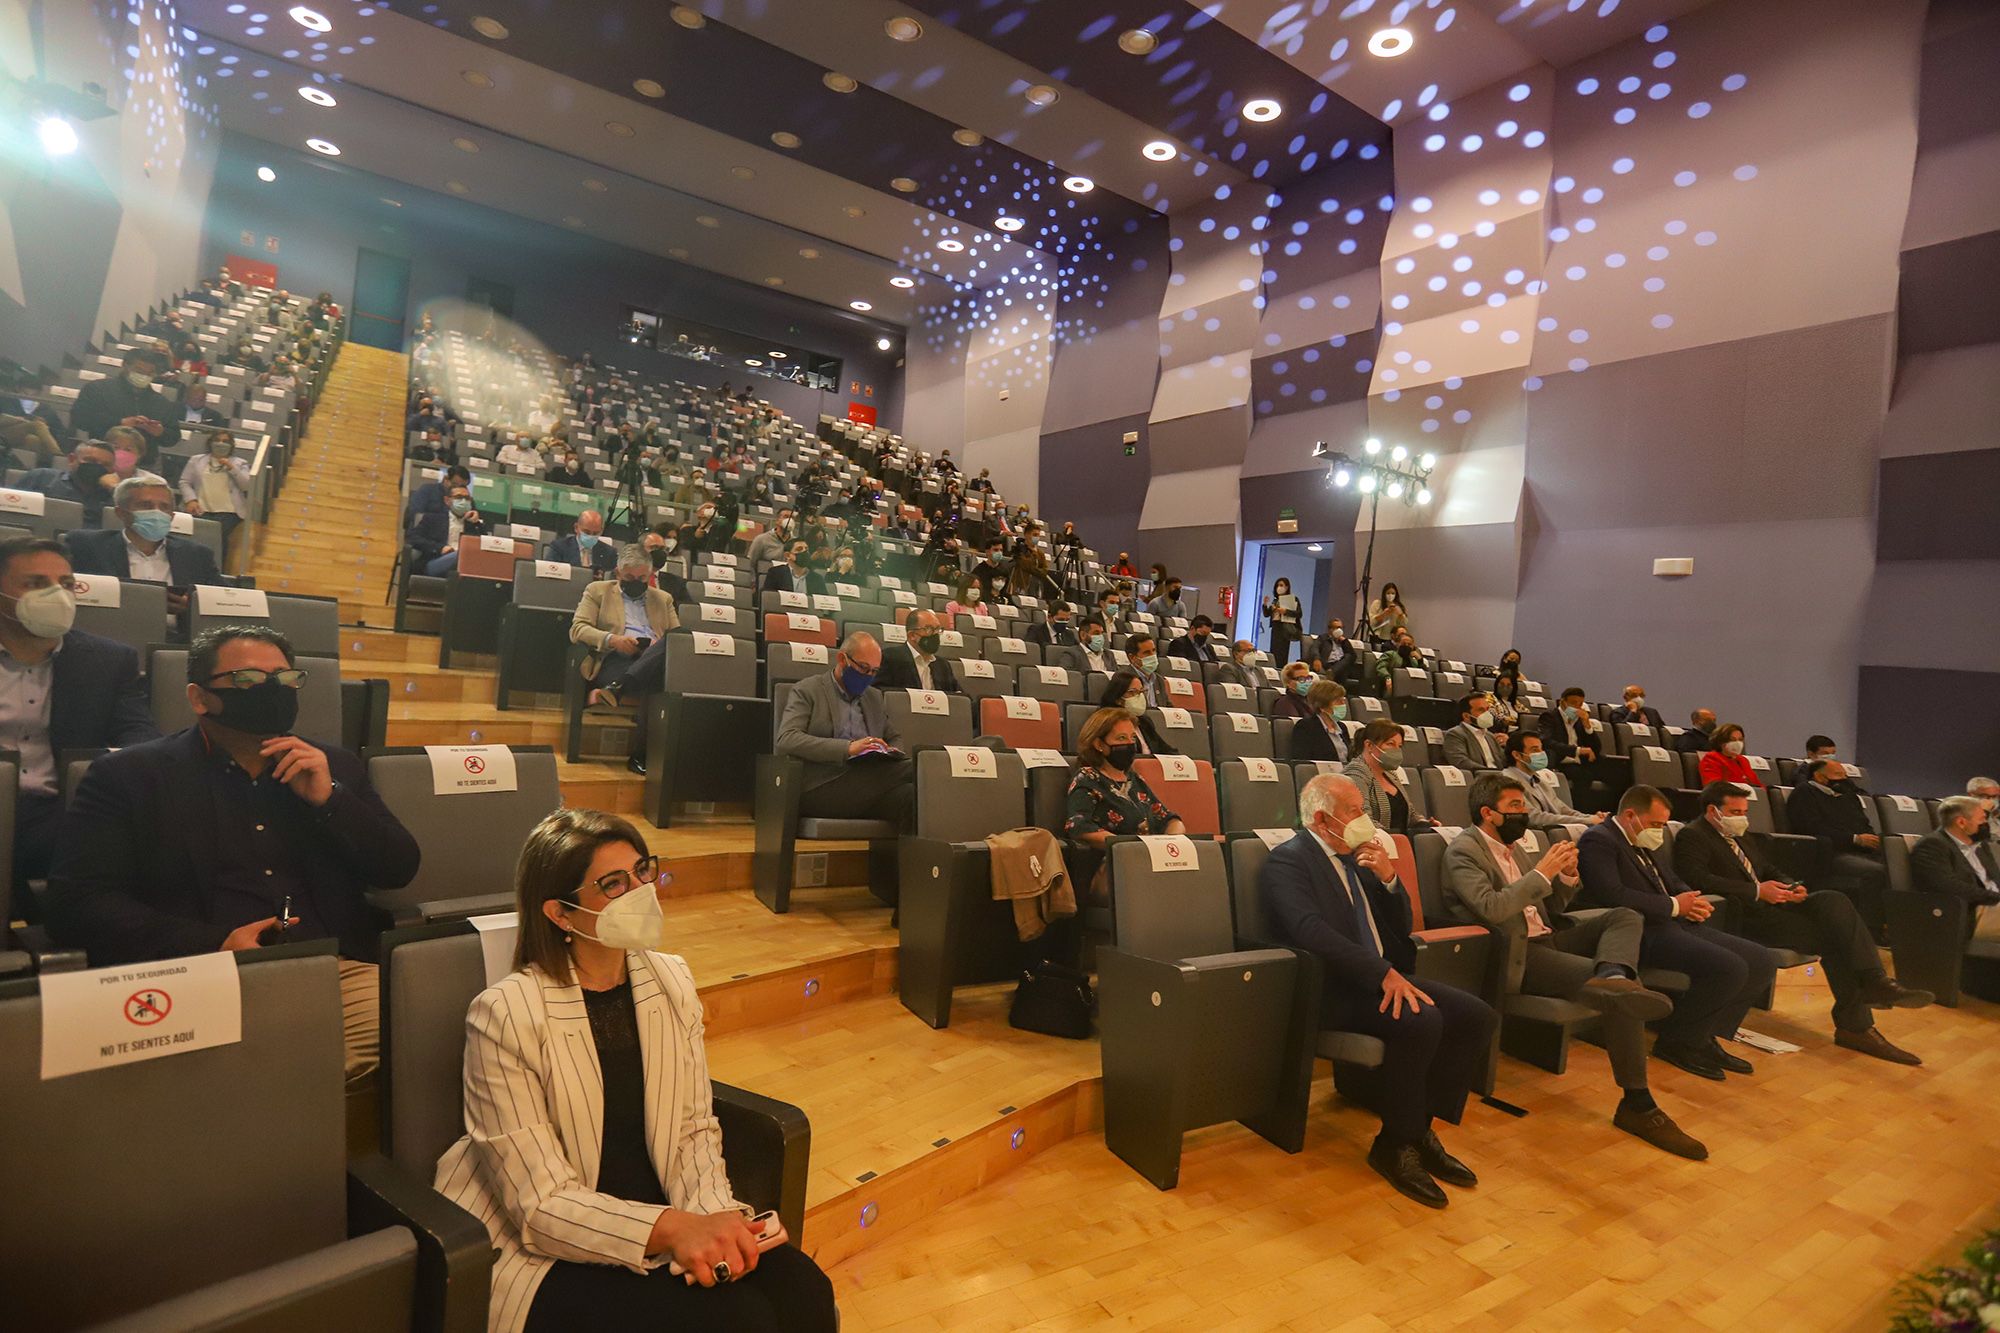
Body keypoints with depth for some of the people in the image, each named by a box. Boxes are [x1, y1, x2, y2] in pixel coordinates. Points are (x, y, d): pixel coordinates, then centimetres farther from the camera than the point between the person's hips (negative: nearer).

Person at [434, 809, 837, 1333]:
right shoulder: (505, 1015, -17)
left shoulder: (672, 980, 0)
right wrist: (673, 1229, -30)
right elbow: (541, 1203, -17)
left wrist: (715, 1214, -16)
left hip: (670, 1221, 5)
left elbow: (696, 1126, 4)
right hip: (551, 1250, -5)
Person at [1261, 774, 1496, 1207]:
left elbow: (1400, 927, 19)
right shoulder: (1287, 860, -9)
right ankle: (1395, 1145, -10)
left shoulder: (1358, 857, 17)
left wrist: (1389, 877, 0)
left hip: (1384, 978, 9)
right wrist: (1383, 973, -30)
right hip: (1332, 990, -8)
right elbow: (1312, 931, -24)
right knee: (1421, 1021, -30)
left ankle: (1423, 1128, 2)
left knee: (1478, 1015, -9)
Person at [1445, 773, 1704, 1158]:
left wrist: (1566, 876, 3)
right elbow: (1490, 909, -24)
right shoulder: (1463, 851, -9)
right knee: (1621, 995, -21)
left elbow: (1549, 909, 22)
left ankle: (1611, 976, -35)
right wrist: (1542, 872, -18)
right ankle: (1638, 1104, -13)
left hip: (1546, 938, 9)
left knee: (1626, 917, -5)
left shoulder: (1510, 846, 18)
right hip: (1516, 956, -9)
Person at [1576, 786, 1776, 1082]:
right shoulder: (1598, 840, -10)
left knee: (1760, 960, 0)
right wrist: (1674, 906, -12)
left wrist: (1693, 902, 4)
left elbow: (1675, 882, 29)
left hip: (1675, 925, 10)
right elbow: (1613, 896, -22)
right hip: (1641, 934, -10)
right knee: (1729, 968, -25)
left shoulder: (1646, 844, 22)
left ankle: (1704, 1037, 8)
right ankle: (1676, 1043, -5)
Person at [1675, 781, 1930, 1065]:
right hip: (1743, 917, -8)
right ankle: (1854, 1026, -13)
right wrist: (1756, 891, -22)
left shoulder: (1743, 838, 26)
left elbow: (1769, 871, 27)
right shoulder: (1692, 836, -6)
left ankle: (1874, 981, -22)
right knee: (1831, 934, -18)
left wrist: (1790, 887, 3)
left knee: (1833, 901, -16)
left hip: (1770, 904, 8)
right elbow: (1697, 879, -21)